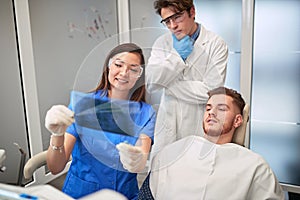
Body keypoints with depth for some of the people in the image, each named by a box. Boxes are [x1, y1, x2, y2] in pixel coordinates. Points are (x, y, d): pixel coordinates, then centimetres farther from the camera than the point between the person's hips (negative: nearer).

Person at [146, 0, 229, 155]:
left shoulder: (216, 44, -7)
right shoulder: (162, 43, 3)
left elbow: (212, 90, -16)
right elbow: (151, 86, -6)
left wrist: (167, 84, -9)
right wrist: (176, 55, -14)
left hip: (200, 129, -3)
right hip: (168, 129, 3)